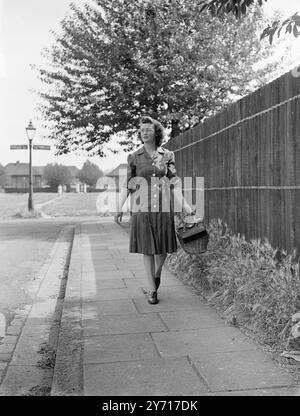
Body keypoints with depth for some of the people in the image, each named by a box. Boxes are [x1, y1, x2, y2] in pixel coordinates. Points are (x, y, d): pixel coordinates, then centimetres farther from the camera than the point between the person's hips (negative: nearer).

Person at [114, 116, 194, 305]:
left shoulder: (167, 155, 4)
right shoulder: (134, 157, 3)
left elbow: (174, 182, 1)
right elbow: (127, 184, 4)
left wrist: (183, 204, -10)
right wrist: (119, 207, -4)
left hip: (163, 208, 1)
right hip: (142, 208, -1)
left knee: (163, 248, 5)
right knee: (147, 249, 1)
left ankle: (157, 273, 37)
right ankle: (152, 290, 11)